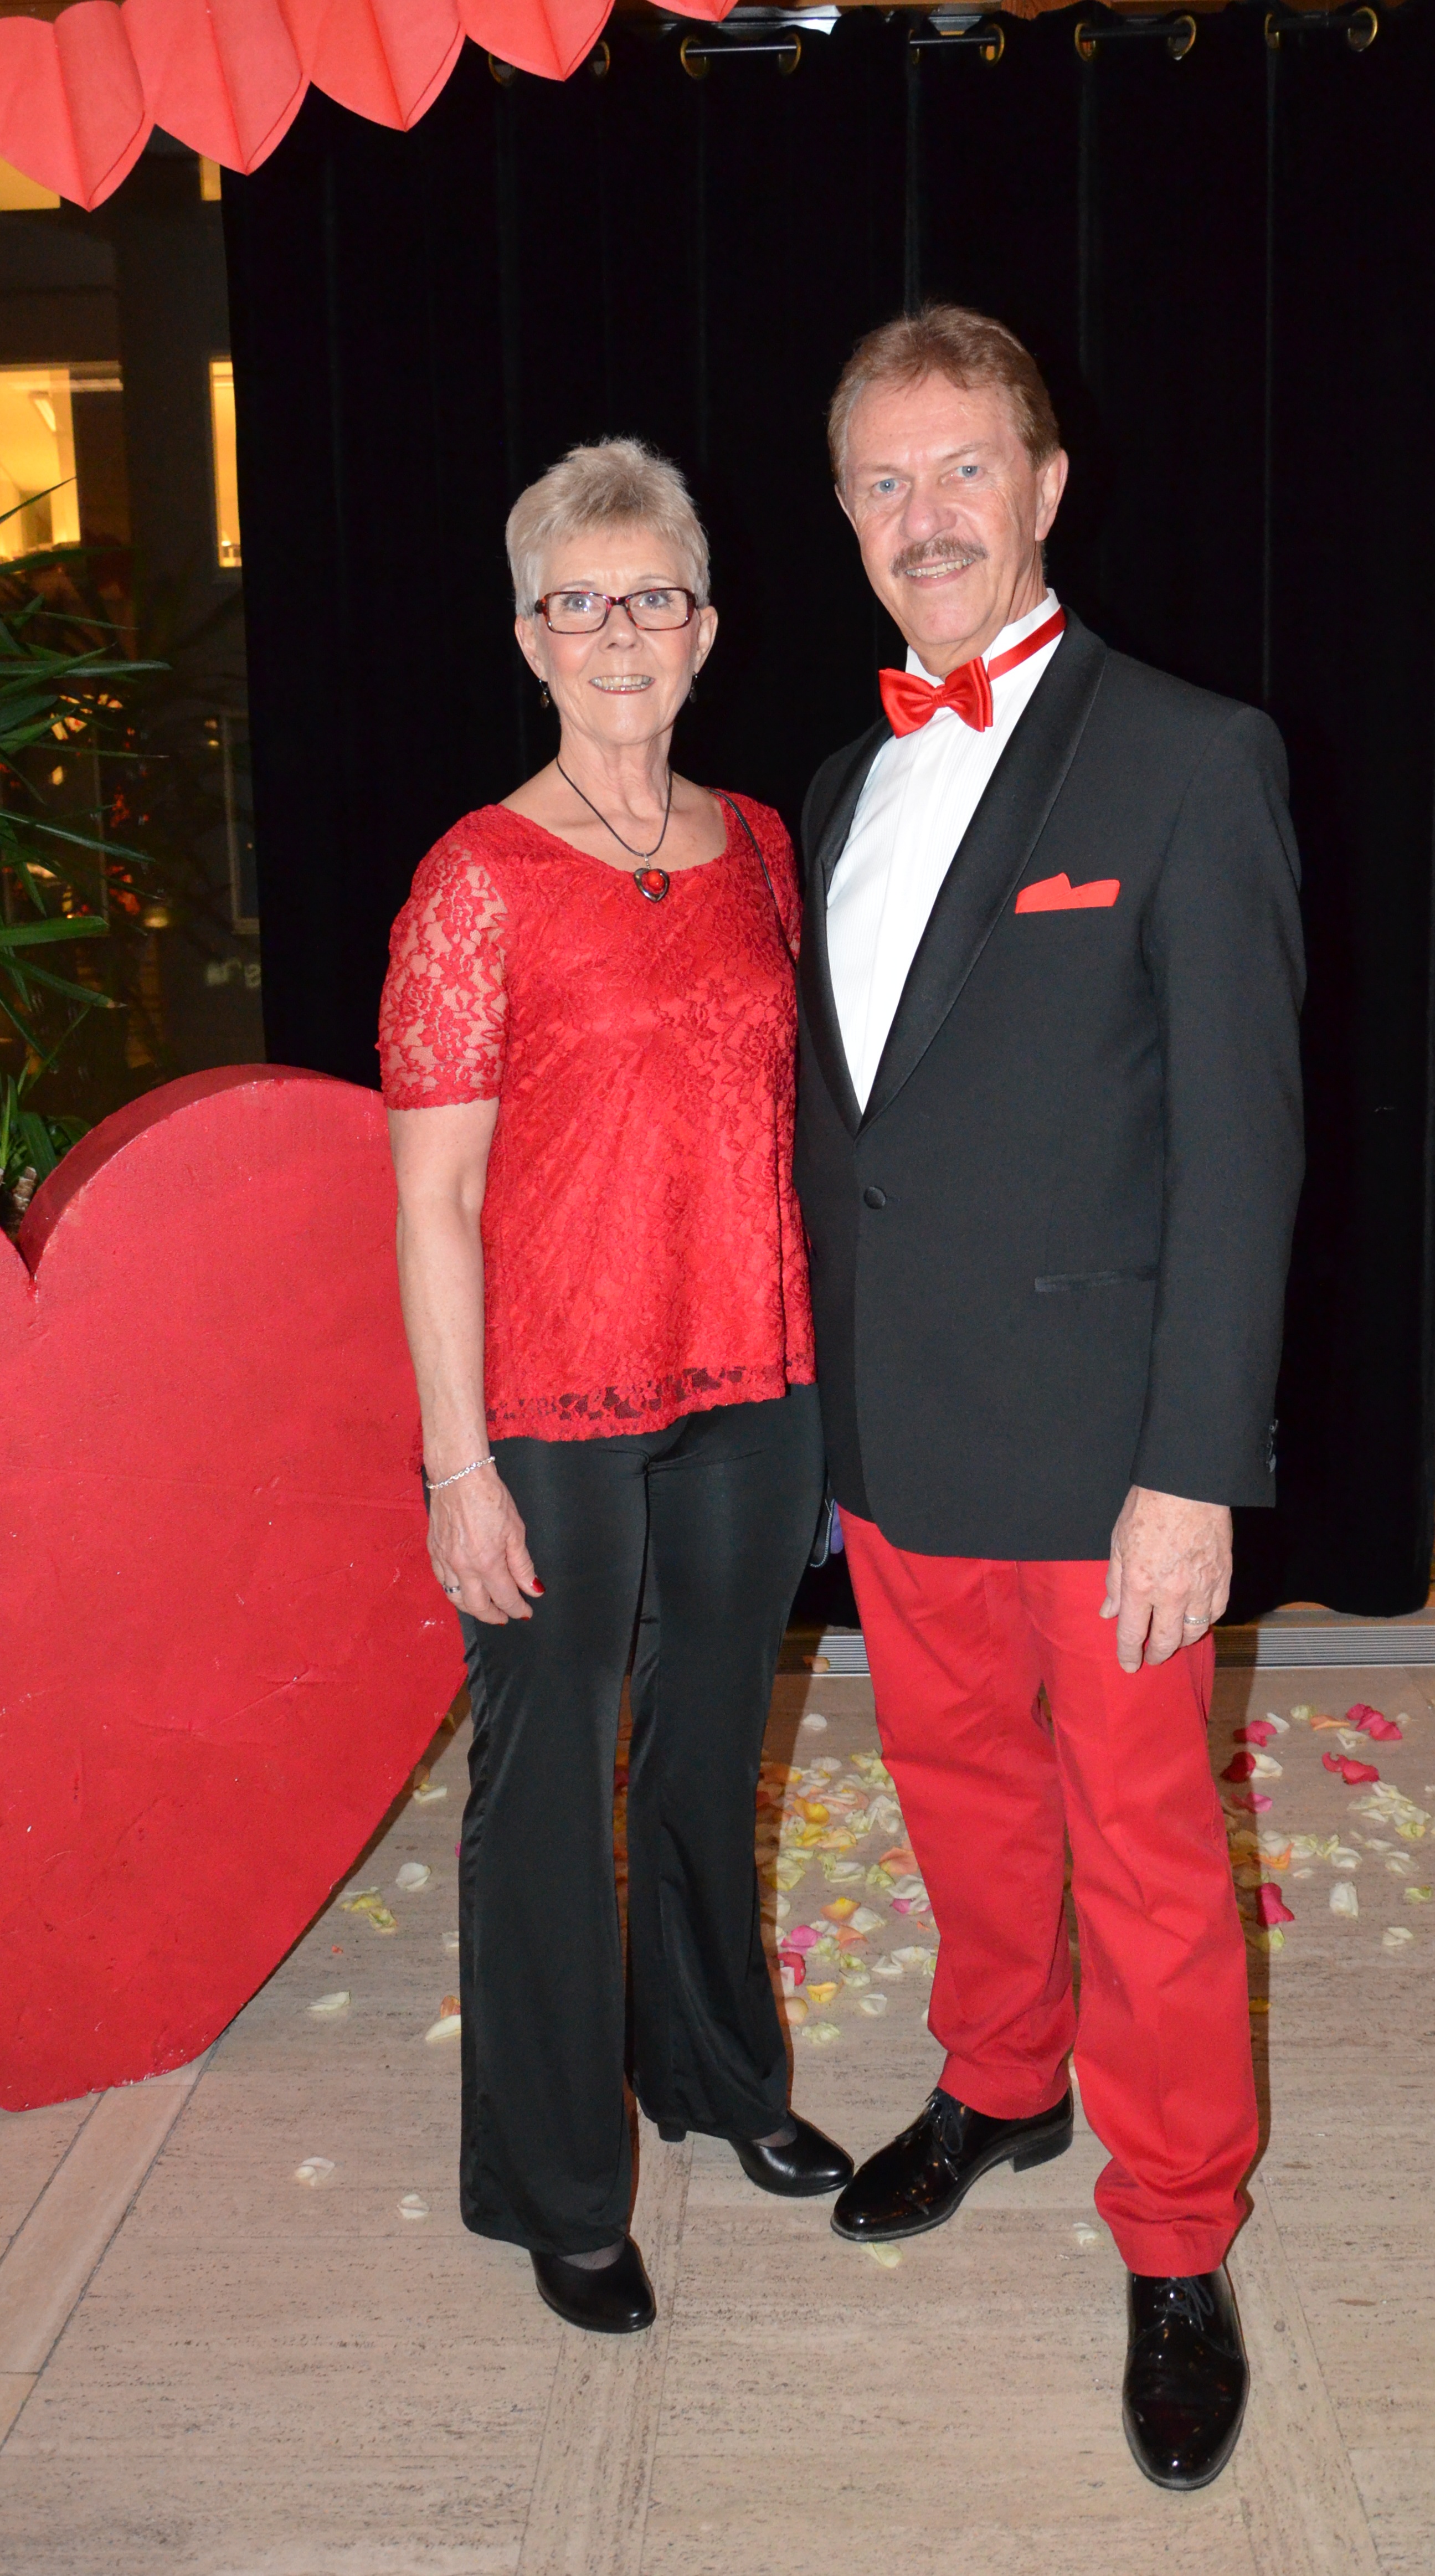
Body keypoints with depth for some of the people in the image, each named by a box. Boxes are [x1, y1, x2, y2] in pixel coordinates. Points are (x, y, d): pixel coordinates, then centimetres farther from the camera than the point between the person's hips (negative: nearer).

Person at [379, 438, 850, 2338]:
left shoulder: (758, 848, 6)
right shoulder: (483, 880, -10)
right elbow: (432, 1200, -11)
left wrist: (818, 1363, 10)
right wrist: (461, 1466, -14)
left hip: (751, 1391, 5)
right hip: (556, 1410, -5)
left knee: (713, 1749, 21)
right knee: (548, 1785, 9)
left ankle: (717, 2068, 44)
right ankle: (557, 2184, 29)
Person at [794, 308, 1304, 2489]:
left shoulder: (1190, 761, -9)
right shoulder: (847, 792, 11)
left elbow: (1242, 1141, -13)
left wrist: (1193, 1473, -17)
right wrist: (818, 1407, 11)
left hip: (1096, 1445, -6)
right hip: (891, 1436, 6)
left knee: (1144, 1856, 7)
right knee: (961, 1790, 21)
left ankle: (1179, 2248, 26)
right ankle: (1002, 2086, 45)